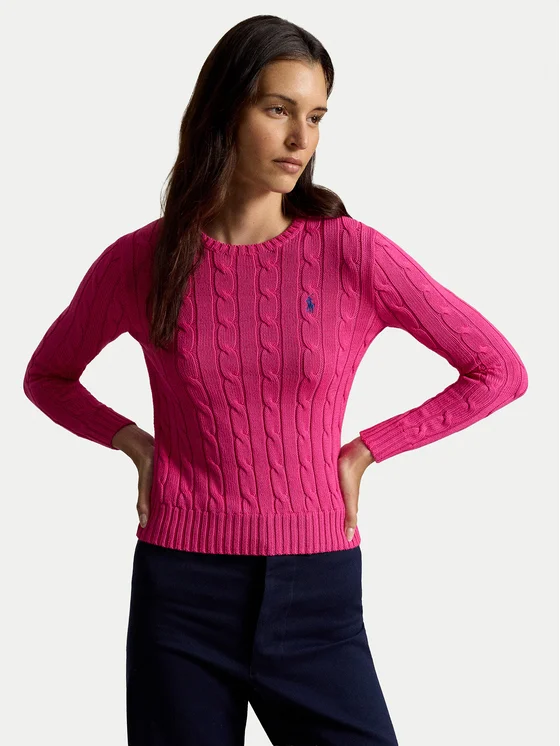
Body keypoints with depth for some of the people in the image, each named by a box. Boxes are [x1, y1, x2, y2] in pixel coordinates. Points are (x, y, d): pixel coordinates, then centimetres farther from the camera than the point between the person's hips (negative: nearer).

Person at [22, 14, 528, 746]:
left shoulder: (353, 253, -5)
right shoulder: (140, 261, -1)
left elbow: (500, 371, 3)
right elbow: (47, 376, 17)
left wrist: (364, 450, -1)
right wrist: (135, 443, 2)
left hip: (317, 599, 0)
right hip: (181, 597, 1)